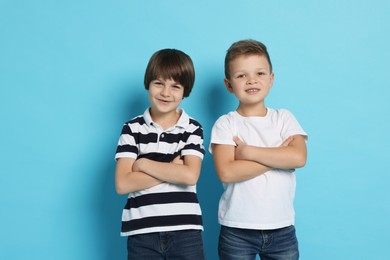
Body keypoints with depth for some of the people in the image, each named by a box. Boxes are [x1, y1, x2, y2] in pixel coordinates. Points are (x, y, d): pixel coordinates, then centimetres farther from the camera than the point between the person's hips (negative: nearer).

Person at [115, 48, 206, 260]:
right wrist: (173, 169, -10)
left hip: (185, 232, 0)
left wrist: (143, 164, -7)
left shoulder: (193, 129, 3)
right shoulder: (132, 128, 3)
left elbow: (190, 175, -13)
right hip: (141, 234, 1)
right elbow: (122, 184, -8)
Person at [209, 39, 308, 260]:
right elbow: (226, 172, -17)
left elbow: (299, 157, -13)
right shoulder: (225, 124, -4)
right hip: (237, 230, -2)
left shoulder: (284, 118, 3)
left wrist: (248, 151, -15)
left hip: (282, 228, 2)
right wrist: (279, 154, -14)